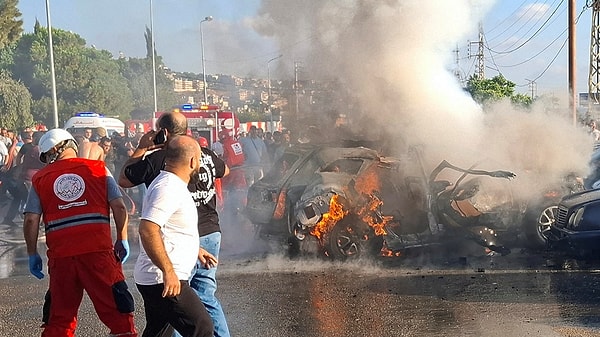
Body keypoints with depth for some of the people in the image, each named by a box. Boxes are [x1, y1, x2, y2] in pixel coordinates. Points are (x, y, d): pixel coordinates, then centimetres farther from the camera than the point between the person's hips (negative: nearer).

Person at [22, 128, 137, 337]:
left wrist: (32, 254, 12)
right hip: (98, 249, -2)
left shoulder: (40, 179, 8)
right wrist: (122, 240, 10)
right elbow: (119, 207, 0)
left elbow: (31, 221, 2)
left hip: (60, 254, 2)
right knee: (118, 310, 3)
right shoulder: (98, 169, 5)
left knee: (58, 318, 14)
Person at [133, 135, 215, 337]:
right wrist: (168, 271, -28)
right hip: (164, 280, -11)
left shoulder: (171, 185, 16)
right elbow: (147, 230, -29)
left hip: (156, 280, 11)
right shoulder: (168, 188, -18)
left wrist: (195, 250, 32)